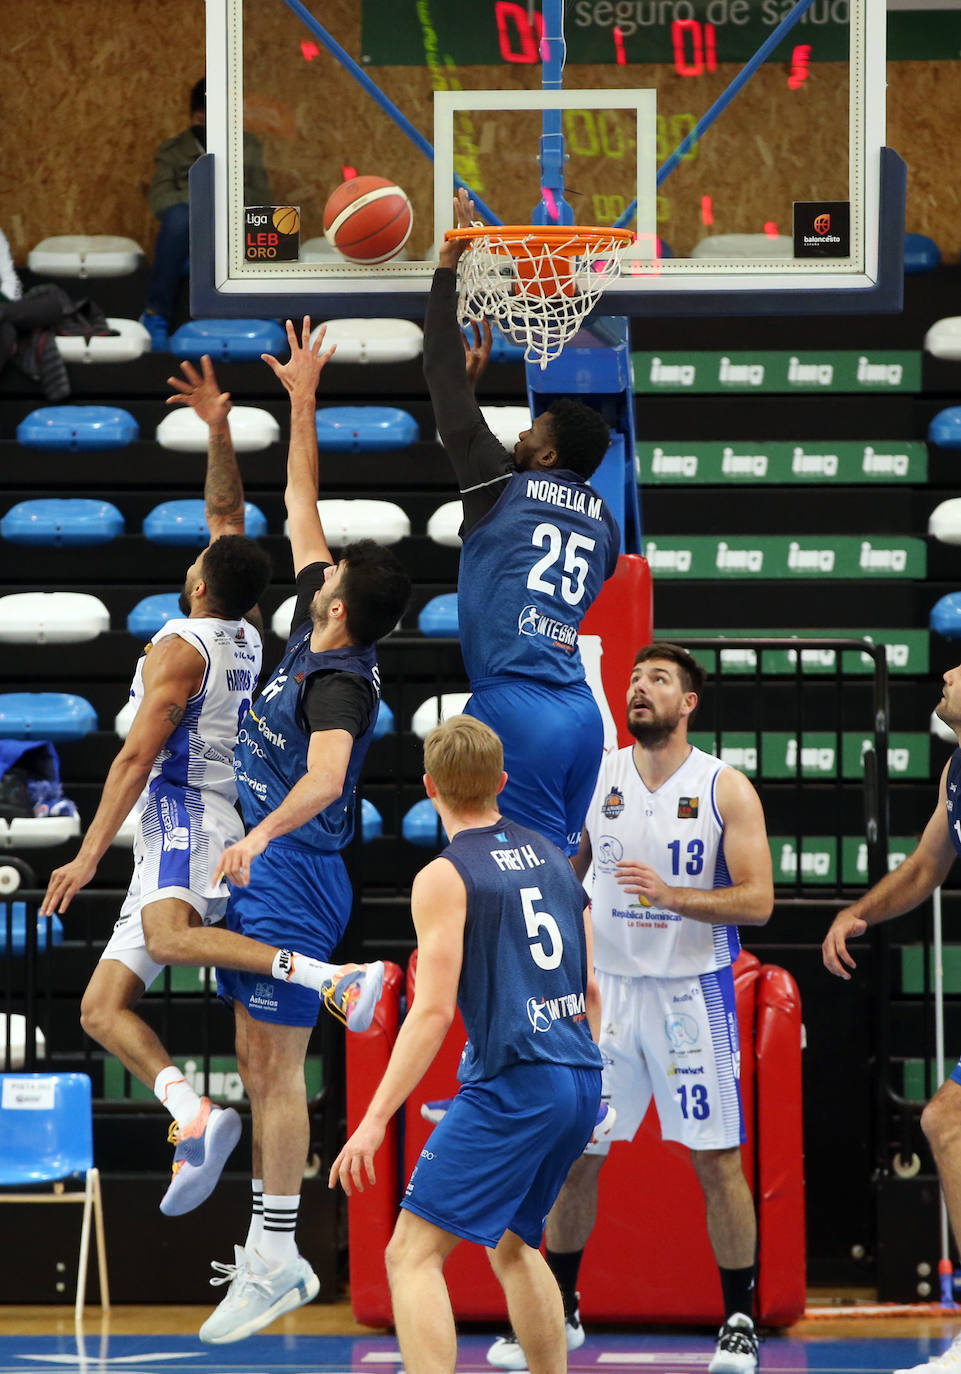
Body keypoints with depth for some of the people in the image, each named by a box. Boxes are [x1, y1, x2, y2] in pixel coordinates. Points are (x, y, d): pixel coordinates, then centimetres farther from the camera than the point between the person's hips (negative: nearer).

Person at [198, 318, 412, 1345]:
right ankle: (267, 1249, 14)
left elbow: (323, 777, -35)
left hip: (294, 875, -10)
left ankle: (279, 1259, -8)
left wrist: (259, 835, -45)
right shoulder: (314, 632, 8)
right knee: (257, 1063, 11)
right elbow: (301, 508, 18)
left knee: (277, 1069, -9)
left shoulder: (341, 680, -18)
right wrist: (301, 401, 19)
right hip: (262, 871, 10)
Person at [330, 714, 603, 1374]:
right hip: (580, 1081, 8)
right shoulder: (553, 857, 15)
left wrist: (375, 1119, -13)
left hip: (512, 1085, -8)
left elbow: (433, 1011, -14)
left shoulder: (445, 878, -7)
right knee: (512, 1246, 26)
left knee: (413, 1254, -8)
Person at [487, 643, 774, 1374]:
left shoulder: (726, 789, -6)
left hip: (692, 992, -3)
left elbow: (757, 902, -13)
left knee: (717, 1162, -2)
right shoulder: (595, 779, 4)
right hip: (609, 990, 3)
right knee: (573, 1154, 4)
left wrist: (670, 895, -25)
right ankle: (559, 1312, 17)